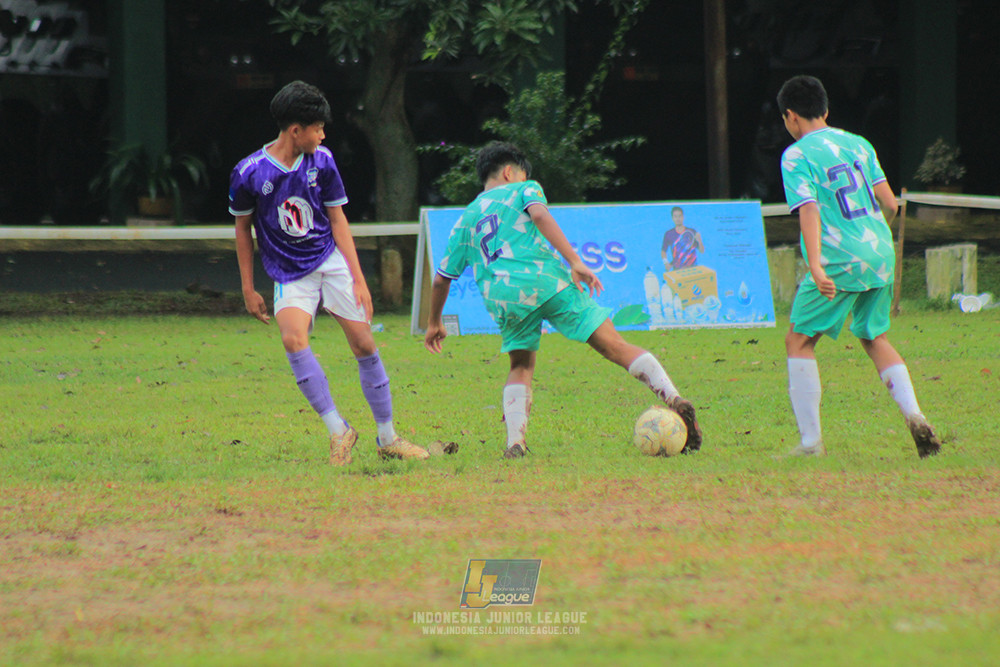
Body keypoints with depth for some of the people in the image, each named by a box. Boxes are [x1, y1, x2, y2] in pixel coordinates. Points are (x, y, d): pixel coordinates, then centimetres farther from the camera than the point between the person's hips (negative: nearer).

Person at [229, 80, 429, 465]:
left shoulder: (321, 161, -3)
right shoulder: (249, 173, -11)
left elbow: (338, 221, 3)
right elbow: (243, 228, 4)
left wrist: (359, 279, -2)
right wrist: (248, 289, 5)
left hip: (331, 262, 2)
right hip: (290, 275, -2)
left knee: (364, 345, -1)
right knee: (293, 340, -27)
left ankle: (387, 439, 13)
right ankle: (338, 431, -21)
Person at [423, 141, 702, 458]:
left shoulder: (465, 220, 29)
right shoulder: (523, 190, 19)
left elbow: (441, 278, 31)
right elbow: (539, 215, -4)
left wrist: (434, 322, 45)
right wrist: (575, 262, -11)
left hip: (501, 295, 3)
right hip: (546, 278, -3)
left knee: (521, 367, 22)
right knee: (615, 346, -3)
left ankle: (515, 441, 1)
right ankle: (674, 400, -17)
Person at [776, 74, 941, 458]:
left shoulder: (797, 155, -4)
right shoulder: (858, 144, 13)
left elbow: (809, 210, -17)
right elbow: (889, 204, 11)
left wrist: (816, 266, -27)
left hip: (840, 261, -6)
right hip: (881, 254, 6)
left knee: (799, 341, 6)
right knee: (874, 338, 21)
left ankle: (811, 441, 1)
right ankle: (914, 416, 2)